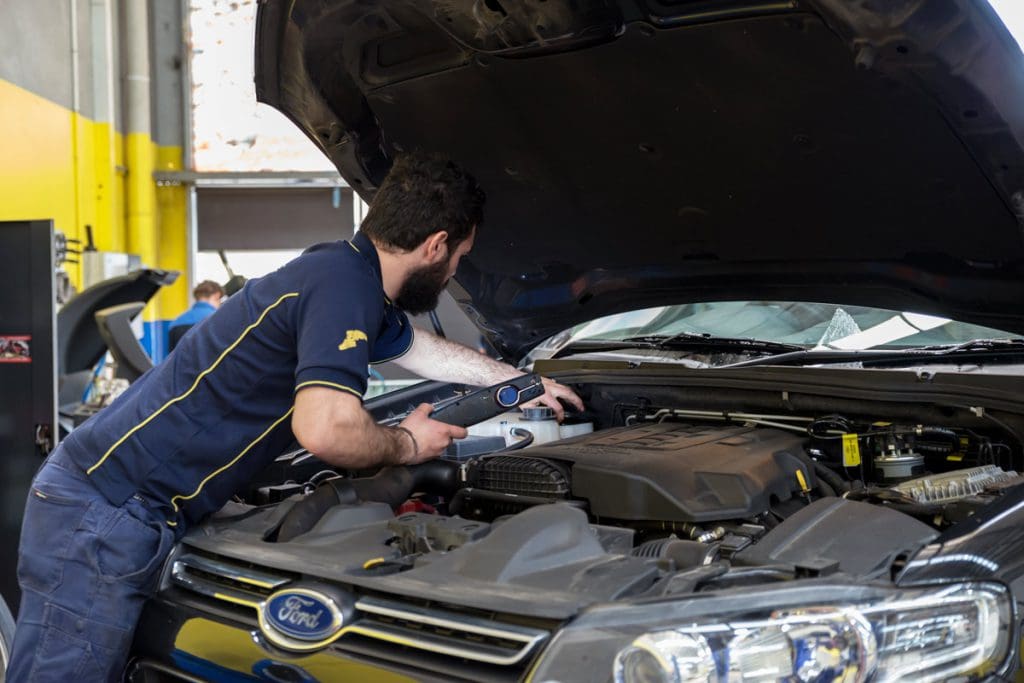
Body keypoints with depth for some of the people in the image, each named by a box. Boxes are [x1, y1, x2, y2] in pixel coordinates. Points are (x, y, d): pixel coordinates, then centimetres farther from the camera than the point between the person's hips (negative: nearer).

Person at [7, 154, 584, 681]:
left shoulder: (353, 275, 14)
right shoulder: (342, 281, -17)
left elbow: (432, 352, 34)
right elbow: (328, 429, -30)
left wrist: (528, 384, 47)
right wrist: (407, 445, -9)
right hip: (102, 514, -10)